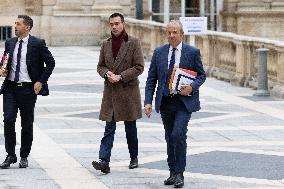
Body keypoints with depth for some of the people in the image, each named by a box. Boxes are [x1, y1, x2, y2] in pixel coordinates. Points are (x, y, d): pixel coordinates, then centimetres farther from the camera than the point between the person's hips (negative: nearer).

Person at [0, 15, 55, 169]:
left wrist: (41, 81, -5)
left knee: (27, 124, 5)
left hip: (28, 88, -3)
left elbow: (50, 63, 1)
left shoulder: (37, 44, -4)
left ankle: (24, 157, 17)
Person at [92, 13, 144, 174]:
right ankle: (104, 161, -12)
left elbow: (139, 67, -9)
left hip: (129, 90, -3)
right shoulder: (106, 44, 9)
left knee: (131, 127, 10)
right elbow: (100, 66, 15)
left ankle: (134, 158, 27)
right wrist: (107, 73, -8)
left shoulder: (133, 43, -5)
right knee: (109, 128, -4)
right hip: (110, 92, 3)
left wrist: (120, 76, -16)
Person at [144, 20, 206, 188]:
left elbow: (202, 75, 5)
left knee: (178, 135, -16)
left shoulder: (192, 52, -2)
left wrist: (192, 87, -16)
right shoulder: (159, 52, 5)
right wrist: (148, 102, -3)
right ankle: (173, 173, 20)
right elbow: (151, 79, 6)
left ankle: (179, 174, -6)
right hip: (165, 102, 4)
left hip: (184, 101, -4)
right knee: (170, 138, 10)